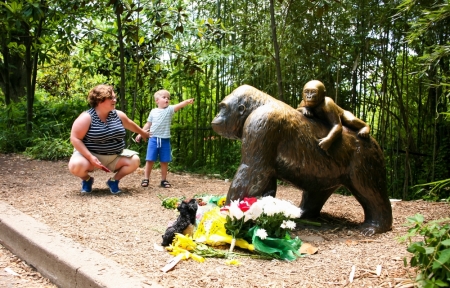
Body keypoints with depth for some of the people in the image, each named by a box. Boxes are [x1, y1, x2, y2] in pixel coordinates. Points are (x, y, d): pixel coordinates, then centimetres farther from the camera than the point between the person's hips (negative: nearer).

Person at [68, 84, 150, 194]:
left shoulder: (118, 115, 0)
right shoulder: (87, 117, -17)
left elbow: (131, 125, 21)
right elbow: (75, 139, -19)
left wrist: (143, 133, 37)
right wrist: (90, 157, -27)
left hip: (114, 156, 5)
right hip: (90, 154, -5)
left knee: (134, 160, -14)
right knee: (76, 165, -33)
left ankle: (114, 181, 9)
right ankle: (87, 180, 4)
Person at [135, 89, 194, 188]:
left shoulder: (169, 109, -1)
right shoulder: (153, 111, 5)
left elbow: (179, 105, -20)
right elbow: (148, 124, 14)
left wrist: (187, 101, -38)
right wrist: (140, 134, 11)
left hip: (165, 140, 0)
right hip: (153, 139, 0)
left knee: (164, 161, 7)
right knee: (150, 160, 2)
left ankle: (164, 180, 18)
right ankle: (146, 179, 11)